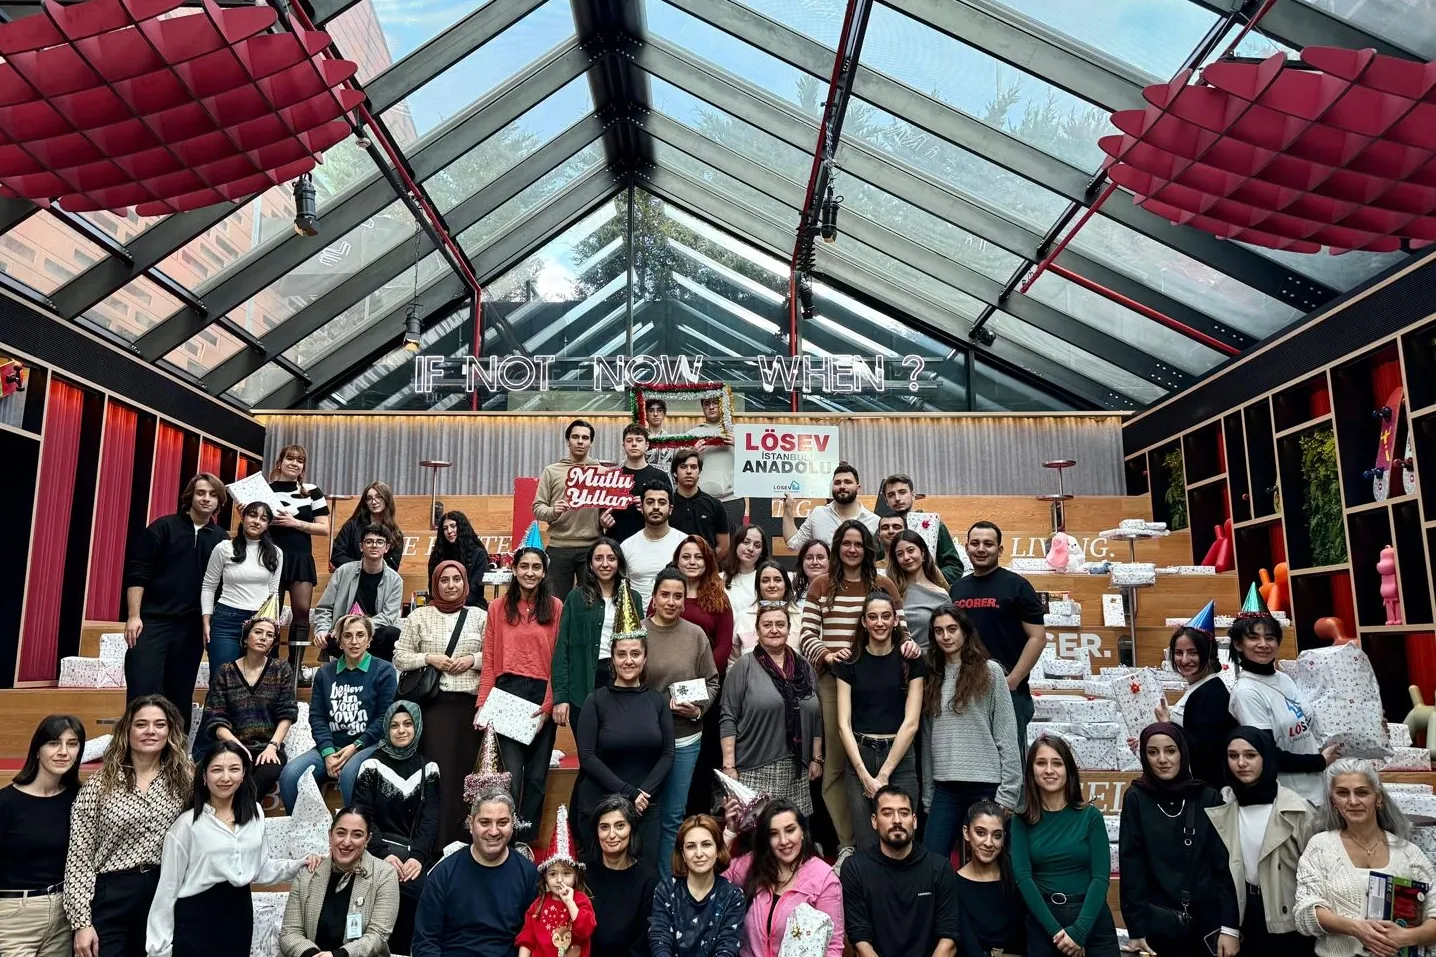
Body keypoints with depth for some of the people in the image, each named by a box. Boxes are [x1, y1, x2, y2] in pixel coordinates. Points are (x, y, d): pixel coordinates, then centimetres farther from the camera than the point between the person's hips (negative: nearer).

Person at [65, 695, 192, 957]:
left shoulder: (184, 779, 3)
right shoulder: (97, 785, -3)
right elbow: (79, 858, -5)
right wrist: (81, 921, -9)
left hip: (164, 895, 2)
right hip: (110, 897, -2)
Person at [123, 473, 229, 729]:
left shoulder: (221, 539, 8)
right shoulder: (163, 527, -1)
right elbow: (137, 572, -5)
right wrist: (133, 616, -11)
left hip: (191, 627, 3)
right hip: (153, 621, -3)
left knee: (180, 696, 9)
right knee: (142, 693, -6)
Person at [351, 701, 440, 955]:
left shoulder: (428, 768, 10)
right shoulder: (372, 765, 5)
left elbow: (430, 817, 2)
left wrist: (418, 856, -16)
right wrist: (384, 853, -18)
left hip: (419, 851, 2)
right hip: (381, 847, -2)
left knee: (416, 885, -30)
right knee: (414, 888, -30)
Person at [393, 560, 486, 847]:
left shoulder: (479, 616, 9)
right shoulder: (419, 616, 8)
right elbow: (399, 658, 7)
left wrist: (472, 659, -8)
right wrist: (428, 658, -8)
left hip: (471, 703, 1)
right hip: (434, 703, -1)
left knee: (467, 770, 3)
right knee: (437, 770, -4)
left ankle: (460, 841, 14)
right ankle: (437, 842, 4)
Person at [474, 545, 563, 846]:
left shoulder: (555, 607, 3)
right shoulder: (500, 607, 8)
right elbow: (489, 660, 5)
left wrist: (549, 704, -8)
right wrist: (483, 704, -3)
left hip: (542, 696, 0)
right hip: (507, 693, 0)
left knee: (537, 775, 8)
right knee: (511, 773, -7)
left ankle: (526, 842, 22)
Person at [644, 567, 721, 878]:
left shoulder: (696, 635, -1)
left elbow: (711, 682, 6)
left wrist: (699, 709, -11)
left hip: (685, 738, 2)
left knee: (673, 816, 14)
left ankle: (666, 882, 29)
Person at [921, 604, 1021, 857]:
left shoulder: (990, 672, -2)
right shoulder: (932, 678, 11)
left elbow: (1007, 737, -5)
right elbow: (928, 739, 10)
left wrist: (1008, 792, -9)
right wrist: (928, 795, 9)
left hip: (986, 785, -4)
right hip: (944, 787, 4)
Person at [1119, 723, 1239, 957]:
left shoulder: (1209, 798, -1)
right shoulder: (1136, 799, -4)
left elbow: (1224, 865, -1)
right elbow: (1131, 867, -5)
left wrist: (1230, 927, -7)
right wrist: (1137, 930, -8)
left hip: (1208, 921, 1)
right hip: (1158, 924, -1)